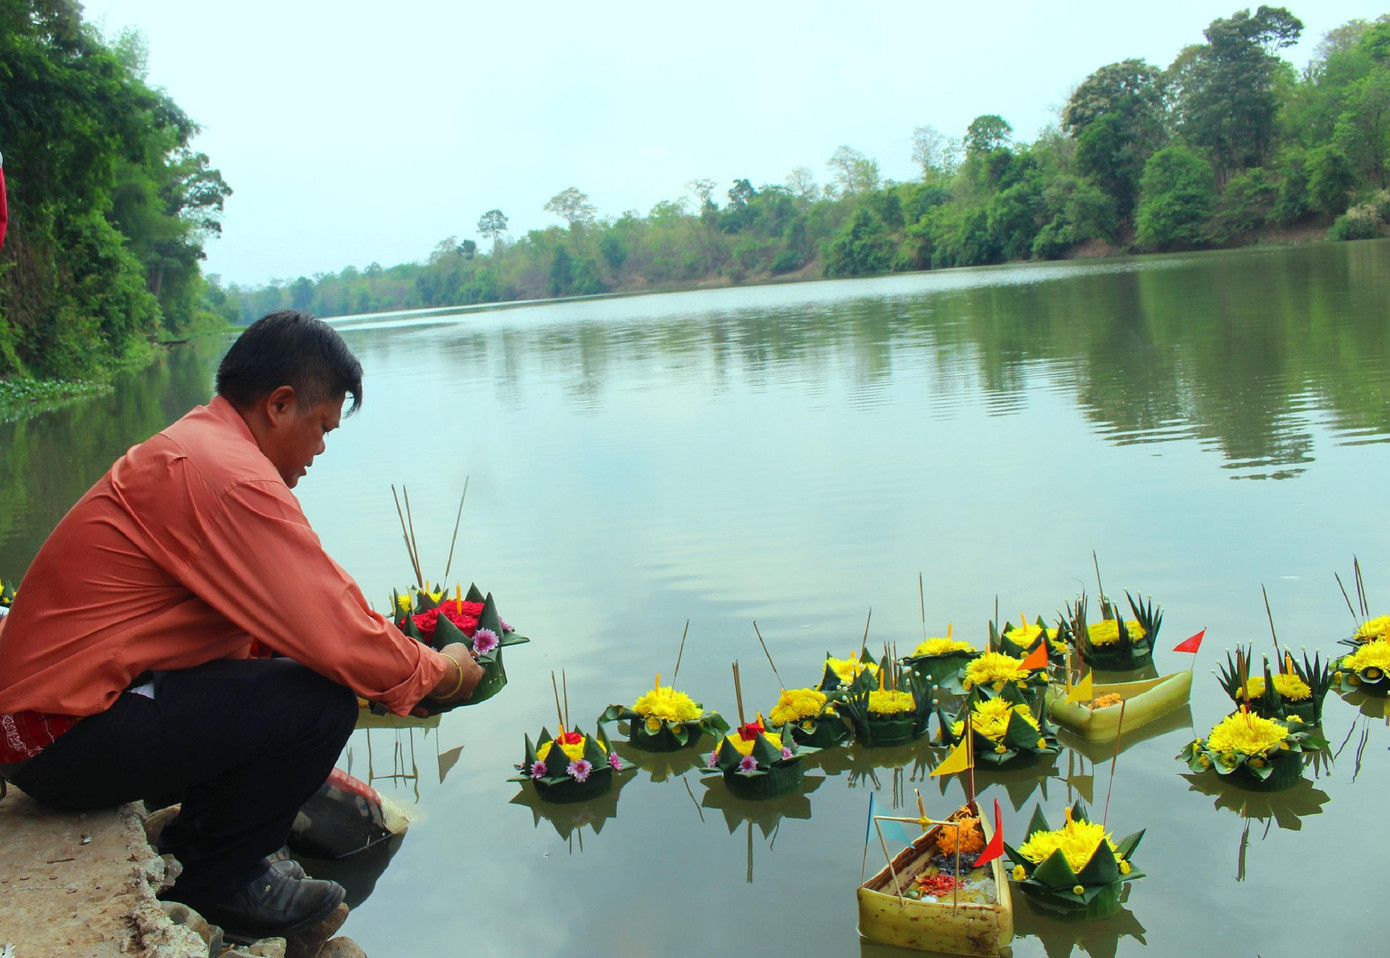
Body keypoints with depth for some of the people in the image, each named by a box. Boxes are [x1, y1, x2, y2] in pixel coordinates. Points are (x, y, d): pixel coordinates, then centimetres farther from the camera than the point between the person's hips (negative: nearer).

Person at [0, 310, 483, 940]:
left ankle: (194, 842, 20)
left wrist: (406, 669, 15)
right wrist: (439, 672, -7)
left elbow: (313, 600, 18)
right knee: (321, 698, -20)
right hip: (63, 740, -11)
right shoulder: (232, 480, -23)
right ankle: (217, 882, 1)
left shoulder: (192, 442, 11)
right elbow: (338, 640, -25)